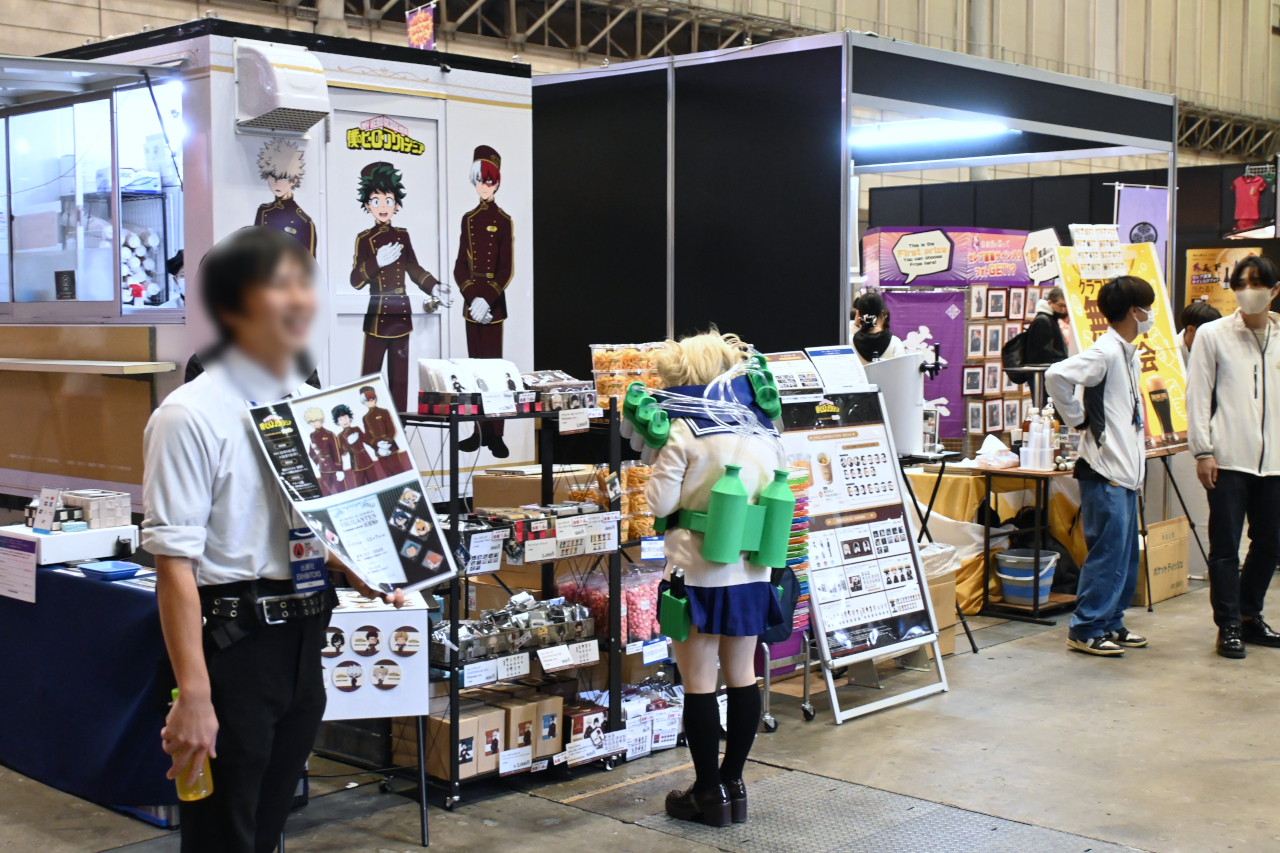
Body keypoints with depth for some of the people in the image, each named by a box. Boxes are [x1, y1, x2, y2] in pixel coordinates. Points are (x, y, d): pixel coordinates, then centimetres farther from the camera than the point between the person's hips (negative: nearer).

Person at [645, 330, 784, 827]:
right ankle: (733, 784, 19)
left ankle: (709, 792, 8)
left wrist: (657, 456, 4)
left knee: (699, 682, 3)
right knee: (742, 675, 12)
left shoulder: (684, 431, -11)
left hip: (699, 573, -6)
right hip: (751, 572, 6)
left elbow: (660, 504, -10)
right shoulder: (760, 424, 7)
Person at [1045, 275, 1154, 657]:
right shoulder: (1105, 353, -15)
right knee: (1107, 551, -6)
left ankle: (1111, 622, 23)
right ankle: (1086, 629, 2)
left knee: (1126, 553, 13)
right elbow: (1057, 375, -29)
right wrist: (1078, 419, -17)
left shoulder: (1130, 355, 15)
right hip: (1104, 471, -9)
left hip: (1126, 469, 10)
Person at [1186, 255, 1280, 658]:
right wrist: (1202, 451, -8)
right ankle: (1229, 626, 9)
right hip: (1228, 459, -3)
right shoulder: (1212, 335, 0)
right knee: (1225, 546, 0)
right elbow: (1198, 396, -2)